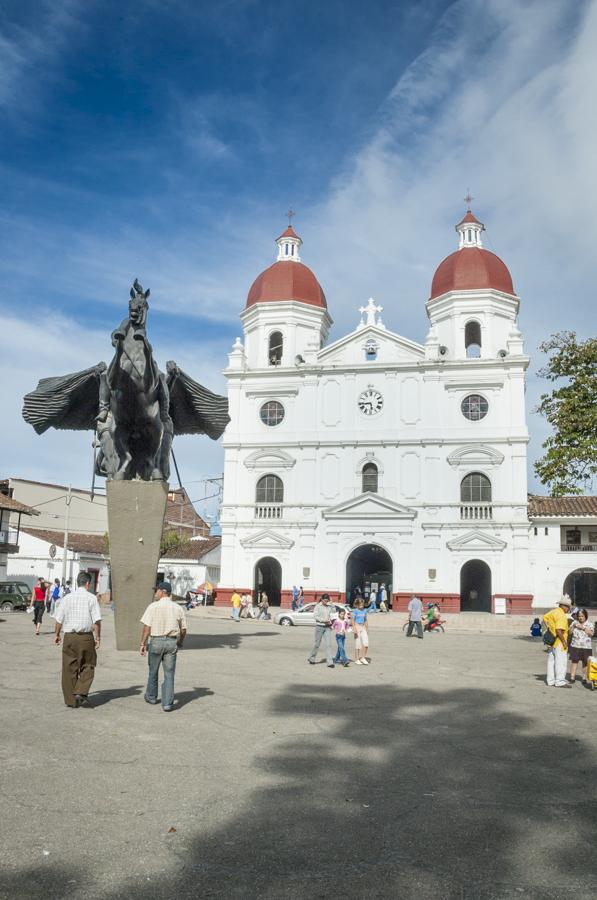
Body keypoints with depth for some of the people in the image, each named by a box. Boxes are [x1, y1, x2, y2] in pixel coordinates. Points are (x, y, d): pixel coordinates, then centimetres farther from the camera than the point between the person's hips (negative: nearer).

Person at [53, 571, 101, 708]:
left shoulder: (67, 598, 3)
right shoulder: (92, 598, -4)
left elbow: (59, 619, 6)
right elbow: (97, 620, -8)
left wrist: (57, 634, 19)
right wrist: (97, 637, 0)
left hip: (69, 637, 2)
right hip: (86, 636, -2)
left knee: (69, 669, 10)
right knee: (88, 666, 13)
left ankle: (71, 700, 14)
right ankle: (81, 693, -2)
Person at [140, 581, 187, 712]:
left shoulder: (153, 606, -8)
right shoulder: (177, 608, 3)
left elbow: (147, 627, -11)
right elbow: (183, 629, 7)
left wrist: (143, 644, -3)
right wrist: (180, 643, 23)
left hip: (156, 641, -2)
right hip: (172, 642, 2)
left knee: (153, 671, 18)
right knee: (169, 674, 5)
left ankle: (151, 697, 36)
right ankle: (167, 703, 2)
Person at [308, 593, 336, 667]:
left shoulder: (329, 607, 7)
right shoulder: (318, 606, -4)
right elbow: (315, 616, -12)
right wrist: (323, 620, -20)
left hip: (327, 627, 3)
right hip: (319, 626, -3)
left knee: (328, 644, -5)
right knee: (316, 644, 7)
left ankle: (330, 662, -6)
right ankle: (311, 658, 28)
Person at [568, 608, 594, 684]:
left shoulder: (589, 624, 4)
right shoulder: (574, 623, 7)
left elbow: (591, 634, -8)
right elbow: (570, 632, 4)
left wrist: (583, 628, -17)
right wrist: (573, 626, -11)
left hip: (586, 647, -1)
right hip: (575, 646, 1)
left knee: (585, 663, 3)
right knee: (574, 661, -2)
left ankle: (584, 678, 14)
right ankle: (572, 678, -1)